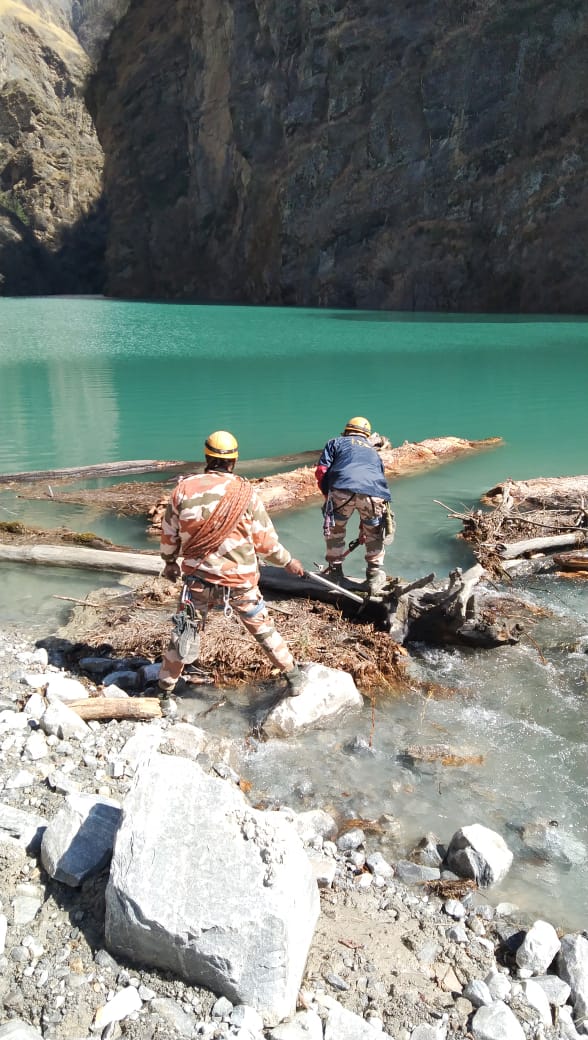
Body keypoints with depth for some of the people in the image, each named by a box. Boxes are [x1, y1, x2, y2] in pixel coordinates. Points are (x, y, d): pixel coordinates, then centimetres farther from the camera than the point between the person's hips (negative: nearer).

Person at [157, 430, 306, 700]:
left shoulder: (183, 489, -6)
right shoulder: (245, 493, -10)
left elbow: (169, 534, 5)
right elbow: (265, 541, -4)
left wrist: (169, 562, 24)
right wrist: (288, 561, 13)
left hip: (197, 577, 1)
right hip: (239, 579, -1)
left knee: (185, 631, 17)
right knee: (263, 628, 16)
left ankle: (165, 686, 30)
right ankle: (294, 676, 28)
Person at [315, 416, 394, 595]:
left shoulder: (336, 442, 29)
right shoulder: (373, 451, 40)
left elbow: (321, 472, 12)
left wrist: (329, 497, 25)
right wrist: (363, 528, 48)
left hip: (342, 489, -2)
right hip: (374, 493, 3)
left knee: (335, 531, 23)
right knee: (374, 536, 26)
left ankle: (334, 571, 32)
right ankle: (375, 577, 26)